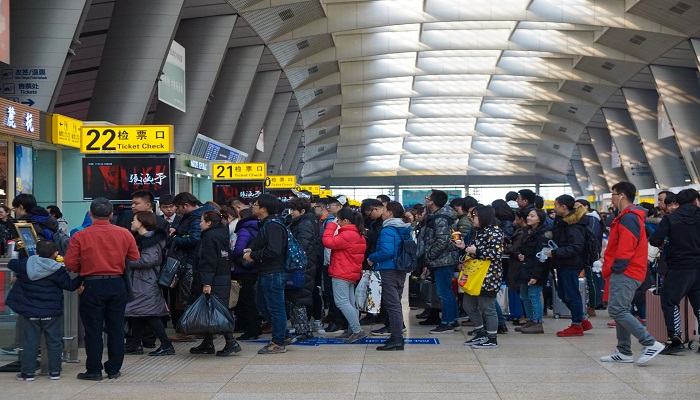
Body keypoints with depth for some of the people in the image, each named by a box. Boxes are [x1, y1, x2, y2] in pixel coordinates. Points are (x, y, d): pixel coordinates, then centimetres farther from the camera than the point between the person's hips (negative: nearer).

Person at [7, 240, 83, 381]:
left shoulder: (25, 265, -2)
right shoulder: (57, 270, -10)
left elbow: (11, 264, 15)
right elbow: (70, 285, -6)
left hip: (30, 313, 2)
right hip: (52, 314, -2)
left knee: (30, 343, 7)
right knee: (54, 342, 8)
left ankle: (28, 372, 8)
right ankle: (55, 371, 10)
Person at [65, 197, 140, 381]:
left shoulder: (80, 236, -8)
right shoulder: (124, 234, -2)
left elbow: (71, 264, -8)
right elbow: (135, 259, 4)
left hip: (92, 285, -2)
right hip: (117, 284, 2)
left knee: (93, 330, 6)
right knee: (116, 329, 10)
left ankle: (94, 370, 9)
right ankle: (114, 370, 14)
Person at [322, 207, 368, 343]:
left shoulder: (347, 235, -19)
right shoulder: (357, 234, 15)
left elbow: (328, 242, -21)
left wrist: (331, 226, -11)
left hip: (341, 273, -11)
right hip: (351, 273, 11)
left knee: (342, 302, -10)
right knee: (350, 302, 13)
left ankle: (358, 330, -13)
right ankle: (352, 331, 17)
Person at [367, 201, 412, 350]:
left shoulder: (388, 230, -16)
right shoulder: (406, 230, 11)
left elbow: (386, 252, -25)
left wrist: (372, 259, -11)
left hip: (388, 270, -9)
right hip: (401, 271, 9)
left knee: (392, 305, -7)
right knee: (396, 303, 16)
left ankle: (397, 339, -7)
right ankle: (396, 336, 21)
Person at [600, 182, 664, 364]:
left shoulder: (628, 218, -14)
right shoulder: (630, 217, 19)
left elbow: (626, 248, -21)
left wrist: (615, 268, -15)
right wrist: (612, 268, 14)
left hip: (625, 273, -11)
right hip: (627, 273, 11)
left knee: (617, 310, -15)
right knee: (621, 311, 11)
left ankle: (650, 344, -15)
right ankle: (624, 352, 14)